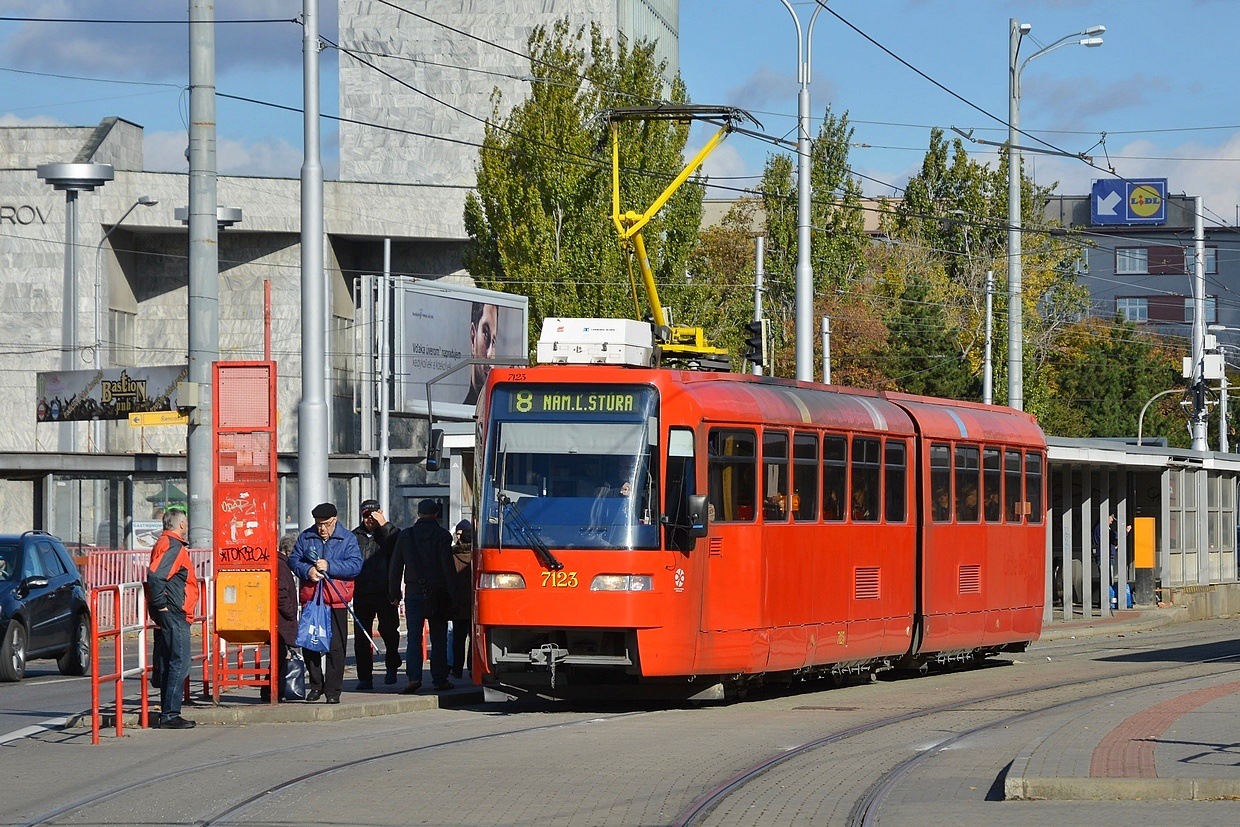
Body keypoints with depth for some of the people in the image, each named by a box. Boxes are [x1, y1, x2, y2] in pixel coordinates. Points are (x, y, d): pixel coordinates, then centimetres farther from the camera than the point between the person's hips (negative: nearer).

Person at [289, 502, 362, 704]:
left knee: (336, 647, -4)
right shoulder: (305, 538, 11)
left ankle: (333, 690, 1)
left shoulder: (347, 539, 4)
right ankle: (316, 686, 20)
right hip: (310, 599, 3)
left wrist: (329, 566, -17)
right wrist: (307, 571, -13)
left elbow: (356, 565, -7)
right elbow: (293, 560, 8)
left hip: (337, 602, -3)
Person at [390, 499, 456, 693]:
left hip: (413, 592, 2)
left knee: (414, 637, -1)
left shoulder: (405, 535, 6)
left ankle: (413, 676, -16)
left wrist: (394, 594, 14)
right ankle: (440, 679, 7)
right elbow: (448, 566, -9)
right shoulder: (442, 535, -4)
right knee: (439, 638, 6)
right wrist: (453, 593, -5)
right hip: (438, 593, -2)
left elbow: (395, 567, 9)